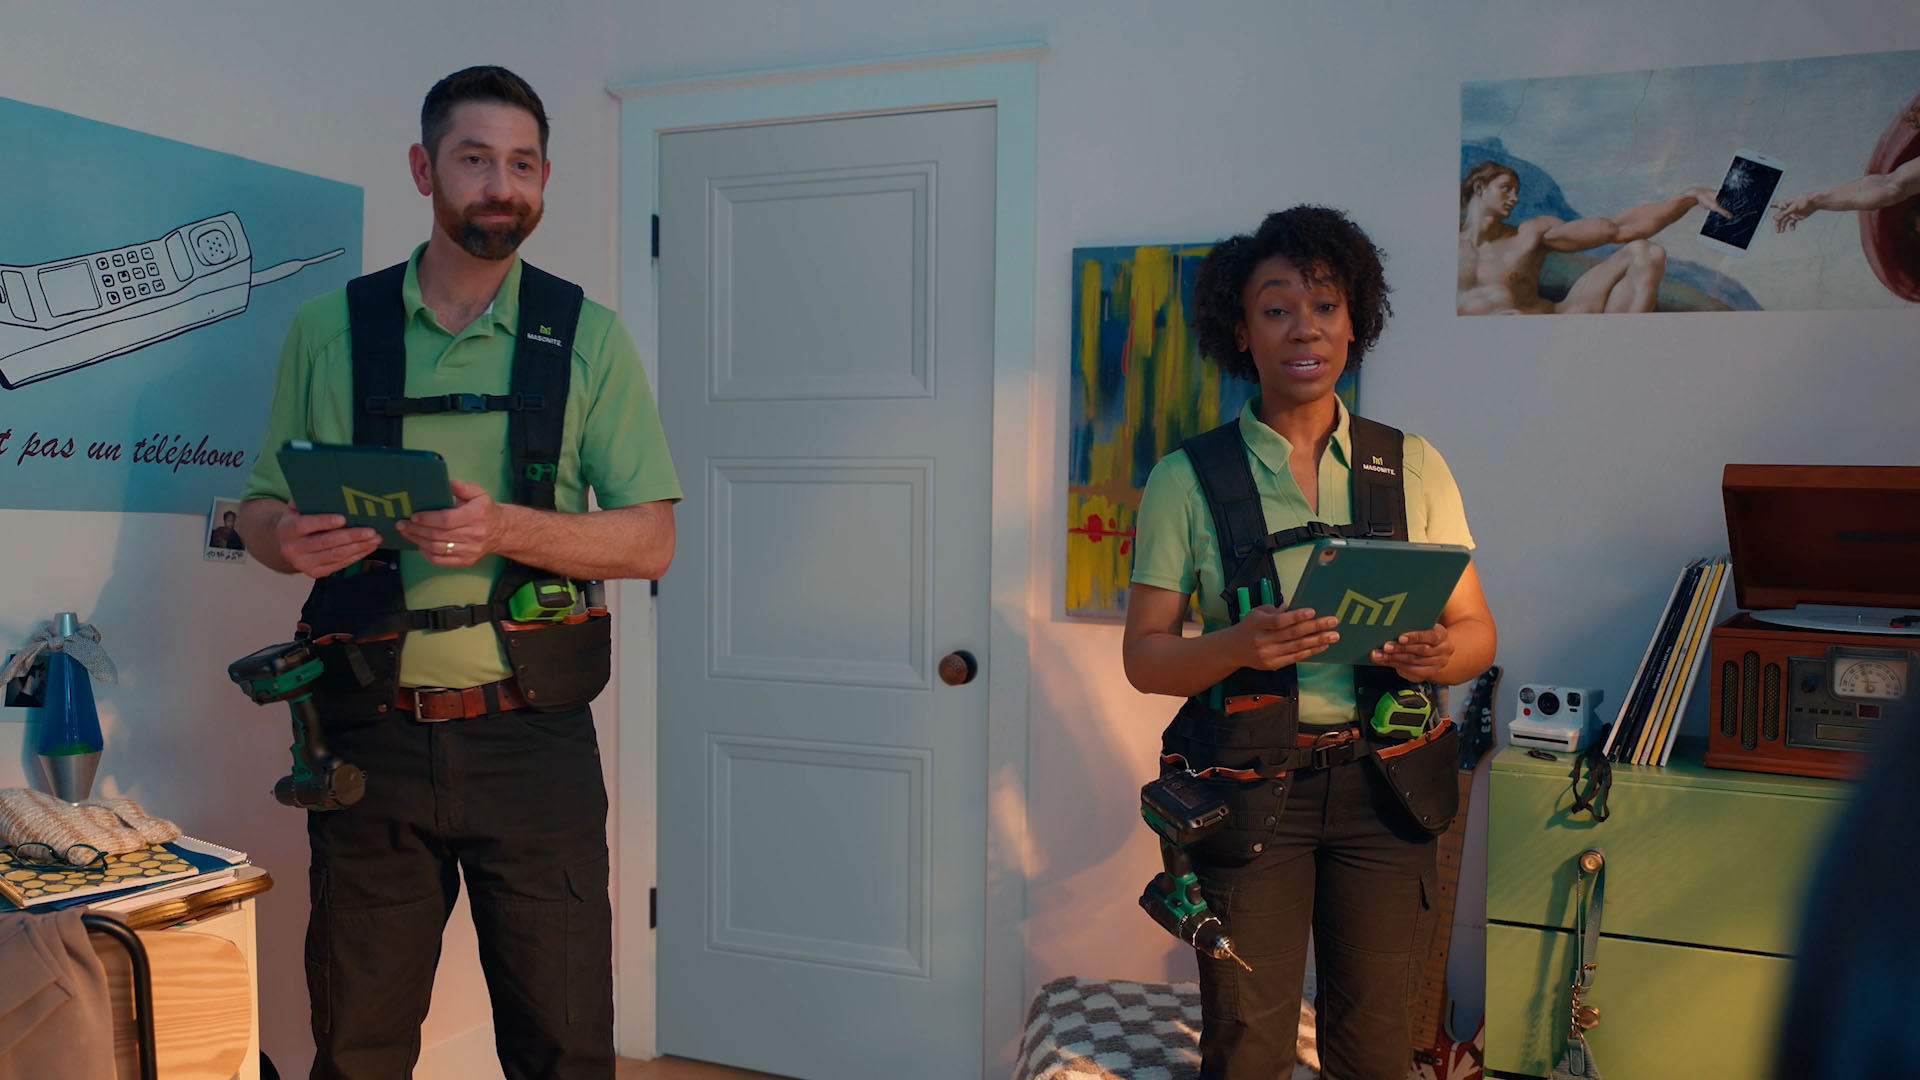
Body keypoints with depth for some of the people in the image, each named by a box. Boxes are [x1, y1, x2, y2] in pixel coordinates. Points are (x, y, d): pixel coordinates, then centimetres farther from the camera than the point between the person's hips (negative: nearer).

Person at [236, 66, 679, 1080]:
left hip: (531, 738, -1)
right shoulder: (329, 328, 7)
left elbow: (650, 539, -1)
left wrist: (506, 528, -18)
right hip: (373, 737, 1)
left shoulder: (586, 335, 3)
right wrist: (287, 537, -11)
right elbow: (260, 506, 13)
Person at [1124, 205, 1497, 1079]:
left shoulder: (1411, 467, 5)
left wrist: (1439, 655, -16)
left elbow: (1478, 632, 7)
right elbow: (1144, 656, -2)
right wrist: (1239, 646, -21)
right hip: (1249, 786, -2)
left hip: (1379, 782, 2)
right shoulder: (1188, 479, -1)